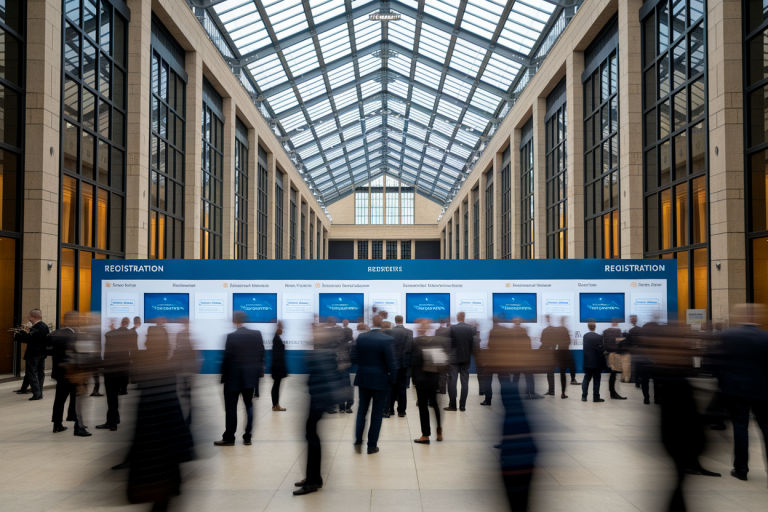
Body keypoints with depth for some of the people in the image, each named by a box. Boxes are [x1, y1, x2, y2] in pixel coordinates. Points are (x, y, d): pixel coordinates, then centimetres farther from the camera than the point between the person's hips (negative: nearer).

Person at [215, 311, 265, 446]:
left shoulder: (231, 336, -14)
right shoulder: (257, 334, 0)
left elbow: (227, 358, -11)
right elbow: (261, 354, 4)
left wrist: (223, 376, -2)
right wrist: (259, 370, 14)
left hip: (234, 377, -4)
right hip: (250, 376, 5)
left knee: (231, 407, 4)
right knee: (249, 406, 11)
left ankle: (229, 438, 9)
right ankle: (247, 437, 13)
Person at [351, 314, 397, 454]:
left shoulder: (361, 337, -3)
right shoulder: (387, 340, -16)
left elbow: (354, 358, 1)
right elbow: (391, 363, -15)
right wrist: (392, 380, -2)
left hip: (363, 379, 4)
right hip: (380, 381, -4)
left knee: (362, 410, 17)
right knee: (377, 413, 7)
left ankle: (358, 441, 16)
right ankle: (372, 446, 13)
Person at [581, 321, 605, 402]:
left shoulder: (585, 336, 1)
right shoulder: (598, 337, -15)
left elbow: (585, 348, 6)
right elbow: (600, 351, -15)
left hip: (587, 362, 5)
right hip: (596, 362, -5)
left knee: (586, 379, 11)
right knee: (596, 380, 4)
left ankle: (584, 396, 10)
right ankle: (596, 397, 7)